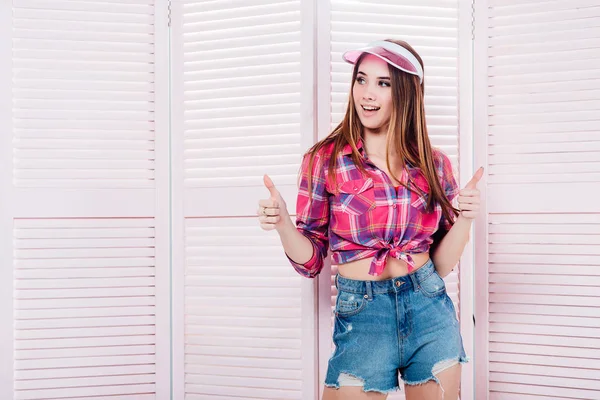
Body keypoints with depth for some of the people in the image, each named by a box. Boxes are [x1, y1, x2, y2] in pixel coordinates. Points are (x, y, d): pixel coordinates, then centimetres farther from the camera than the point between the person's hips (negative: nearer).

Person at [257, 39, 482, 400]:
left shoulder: (434, 164, 2)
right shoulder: (325, 159, -4)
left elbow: (442, 263, 5)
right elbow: (310, 261, -2)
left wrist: (465, 219, -12)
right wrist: (283, 225, -20)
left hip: (431, 312, 3)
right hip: (361, 315, -2)